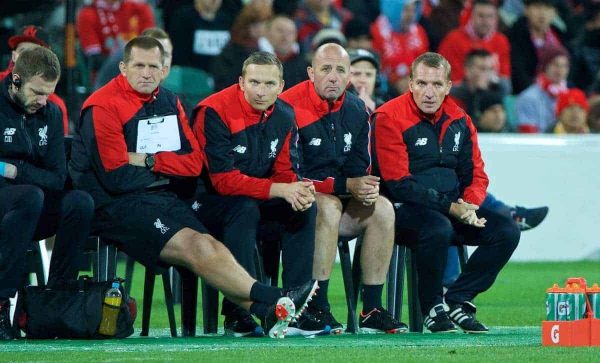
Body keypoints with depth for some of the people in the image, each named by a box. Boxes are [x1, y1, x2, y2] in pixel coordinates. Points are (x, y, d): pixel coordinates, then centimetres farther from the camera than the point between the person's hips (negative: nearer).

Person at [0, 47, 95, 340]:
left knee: (80, 202, -23)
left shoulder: (51, 114, 11)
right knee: (30, 196, -36)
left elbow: (57, 179, 4)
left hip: (32, 217, 5)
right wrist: (31, 178, -24)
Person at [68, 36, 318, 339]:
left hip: (161, 198, 7)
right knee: (194, 246, -23)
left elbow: (195, 163, 8)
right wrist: (166, 168, -1)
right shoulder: (104, 107, -9)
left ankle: (270, 314, -34)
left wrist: (149, 161, -8)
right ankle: (275, 300, -31)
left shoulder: (169, 103, 14)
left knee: (211, 245, -17)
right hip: (115, 205, -7)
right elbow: (117, 178, -15)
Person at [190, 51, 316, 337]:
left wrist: (300, 192, -23)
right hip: (206, 201, -7)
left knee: (306, 208, -15)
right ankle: (237, 314, -34)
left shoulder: (284, 116, 1)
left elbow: (285, 172, 3)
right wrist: (280, 190, -32)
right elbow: (223, 179, -26)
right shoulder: (214, 112, -21)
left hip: (258, 198, 7)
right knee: (245, 209, -36)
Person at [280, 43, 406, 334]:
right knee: (329, 207, -35)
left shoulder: (356, 110, 6)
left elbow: (360, 168, 10)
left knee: (382, 209, -17)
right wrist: (345, 186, -23)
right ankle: (316, 309, -34)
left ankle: (372, 310, -17)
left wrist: (366, 187, -15)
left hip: (341, 201, 7)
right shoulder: (291, 108, -16)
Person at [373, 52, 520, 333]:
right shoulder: (390, 118, -10)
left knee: (507, 231, -12)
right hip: (405, 210, -7)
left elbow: (476, 174, 14)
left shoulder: (459, 121, 10)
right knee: (439, 229, -38)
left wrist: (468, 206, -9)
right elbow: (400, 184, -15)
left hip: (453, 208, 7)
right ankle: (433, 307, -15)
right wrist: (450, 208, -20)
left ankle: (457, 300, -6)